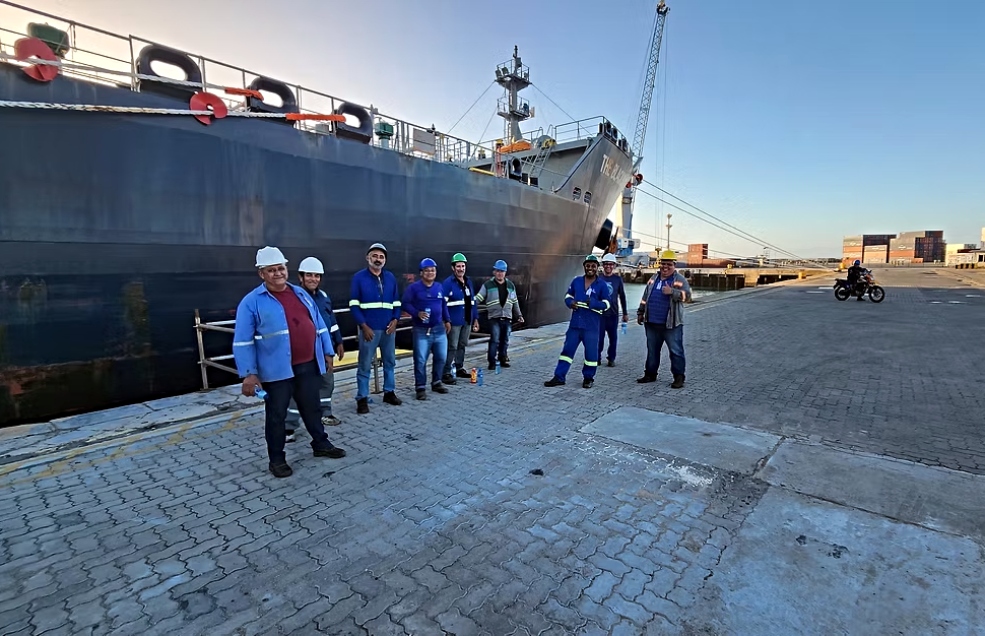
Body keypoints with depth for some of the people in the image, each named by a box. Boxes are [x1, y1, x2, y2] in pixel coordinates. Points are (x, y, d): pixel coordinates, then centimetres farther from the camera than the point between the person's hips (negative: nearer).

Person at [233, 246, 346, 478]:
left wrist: (327, 351, 14)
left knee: (312, 408, 17)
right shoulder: (252, 302, -7)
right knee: (276, 415, 8)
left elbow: (319, 325, 15)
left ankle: (321, 444, 34)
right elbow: (242, 342, -10)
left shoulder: (301, 293, 10)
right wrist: (249, 373, -15)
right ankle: (277, 459, 23)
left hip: (308, 365, 5)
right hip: (277, 370, -5)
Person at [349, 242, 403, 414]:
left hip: (389, 328, 4)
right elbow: (354, 305, -5)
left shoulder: (391, 278, 11)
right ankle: (362, 398, 8)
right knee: (365, 365, 0)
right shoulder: (359, 277, -2)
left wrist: (395, 320, -2)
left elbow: (396, 302, 14)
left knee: (390, 362, 12)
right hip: (369, 329, -4)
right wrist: (364, 326, -13)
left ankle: (389, 392, 26)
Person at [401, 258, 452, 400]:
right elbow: (405, 304, -7)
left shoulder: (439, 287, 10)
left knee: (441, 357, 10)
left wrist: (447, 320, 16)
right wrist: (417, 313, -21)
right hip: (421, 330, -5)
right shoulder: (413, 287, -6)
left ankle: (436, 383, 28)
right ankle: (421, 388, 8)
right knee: (420, 360, -3)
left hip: (439, 329, 5)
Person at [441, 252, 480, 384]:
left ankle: (459, 368, 29)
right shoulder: (448, 283, -9)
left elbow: (473, 302, 18)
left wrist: (475, 319, 15)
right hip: (454, 322, -7)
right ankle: (446, 373, 0)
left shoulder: (468, 282, 13)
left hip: (467, 321, 7)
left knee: (462, 345, 16)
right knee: (452, 347, -6)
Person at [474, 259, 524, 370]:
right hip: (494, 318, -4)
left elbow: (515, 302, 20)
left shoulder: (510, 285, 12)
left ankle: (503, 359, 23)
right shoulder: (488, 285, -1)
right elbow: (478, 298, -3)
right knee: (494, 340, -8)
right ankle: (492, 361, 2)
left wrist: (519, 315, 21)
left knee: (505, 340, 10)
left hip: (507, 318, 4)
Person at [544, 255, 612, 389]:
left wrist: (593, 303, -19)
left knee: (591, 352, 5)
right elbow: (568, 295, 18)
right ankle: (559, 377, 12)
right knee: (567, 349, 6)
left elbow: (607, 303, -3)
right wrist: (570, 302, -5)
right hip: (575, 323, 3)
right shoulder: (577, 281, 7)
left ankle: (588, 378, 23)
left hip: (591, 326, -3)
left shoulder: (602, 284, -2)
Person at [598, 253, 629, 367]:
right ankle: (597, 358, 13)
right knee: (599, 337, -1)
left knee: (613, 337, 7)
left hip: (613, 314, 1)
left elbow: (622, 297, 10)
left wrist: (625, 313, 10)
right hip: (600, 313, -1)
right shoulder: (598, 278, 0)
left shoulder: (618, 279, 4)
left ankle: (611, 358, 19)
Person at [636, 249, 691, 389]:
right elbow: (645, 297, 20)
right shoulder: (654, 278, 13)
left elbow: (686, 295, -18)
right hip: (652, 323, 5)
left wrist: (672, 291, -32)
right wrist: (640, 312, 19)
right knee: (652, 350, 14)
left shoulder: (680, 280, -3)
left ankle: (679, 377, 8)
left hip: (672, 324, -5)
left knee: (676, 351, -1)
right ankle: (650, 374, 26)